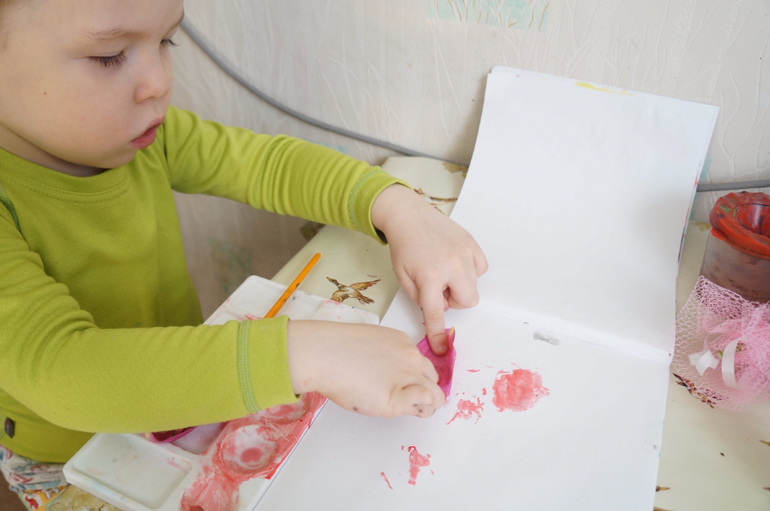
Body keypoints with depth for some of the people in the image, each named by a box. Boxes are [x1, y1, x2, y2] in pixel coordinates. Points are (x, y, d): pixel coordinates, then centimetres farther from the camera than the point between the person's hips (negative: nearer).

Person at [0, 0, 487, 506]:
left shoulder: (138, 132, -11)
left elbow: (266, 163, -8)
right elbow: (59, 369, -39)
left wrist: (399, 209, -23)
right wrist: (305, 355, -46)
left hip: (189, 403, 4)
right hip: (72, 465, -4)